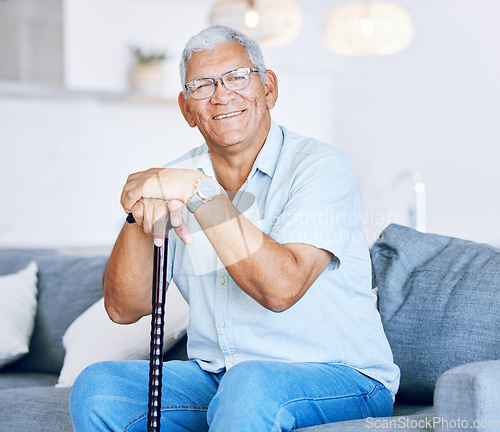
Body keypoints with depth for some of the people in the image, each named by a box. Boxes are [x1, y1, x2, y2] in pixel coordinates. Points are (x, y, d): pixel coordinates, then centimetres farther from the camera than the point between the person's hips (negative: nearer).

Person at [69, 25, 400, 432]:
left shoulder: (320, 166, -11)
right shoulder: (174, 181, 6)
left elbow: (281, 288, -26)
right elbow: (124, 309, -1)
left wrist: (201, 193, -28)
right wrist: (141, 217, -18)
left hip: (339, 378, -6)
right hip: (214, 375, 6)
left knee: (251, 386, -37)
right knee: (98, 387, -14)